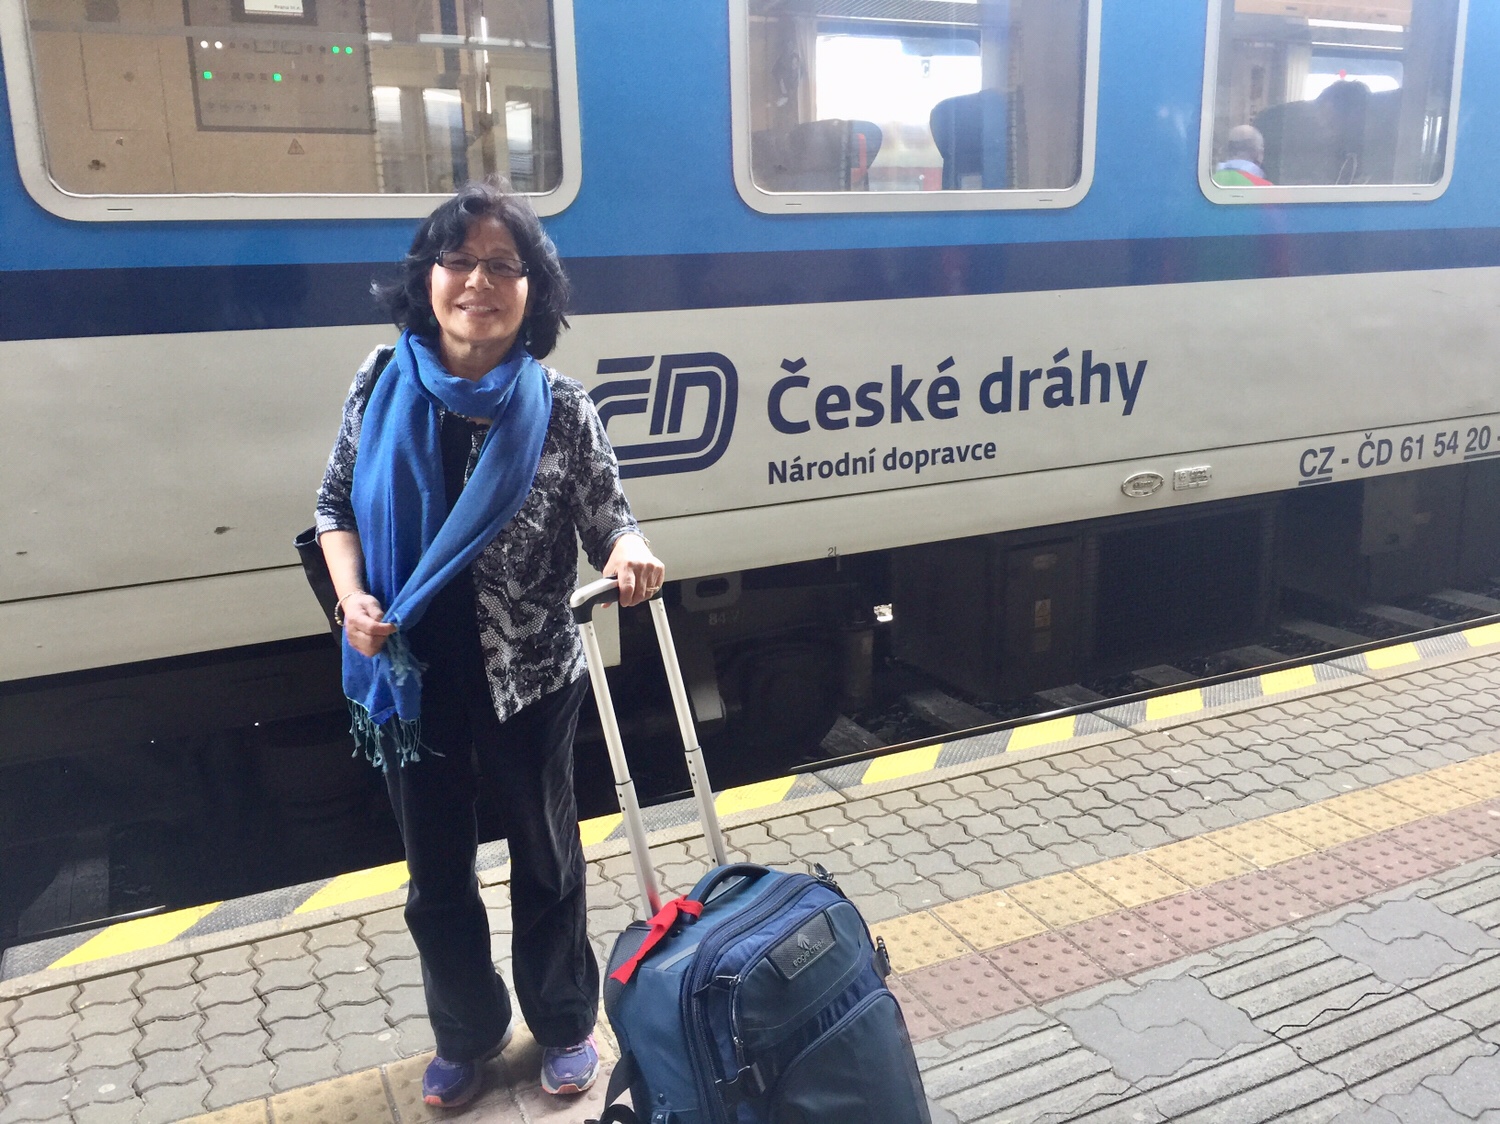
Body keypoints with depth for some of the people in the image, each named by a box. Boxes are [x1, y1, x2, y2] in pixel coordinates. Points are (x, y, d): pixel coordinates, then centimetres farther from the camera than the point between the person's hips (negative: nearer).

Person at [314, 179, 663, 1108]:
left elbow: (608, 517, -7)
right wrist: (353, 598, -12)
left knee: (547, 859, 18)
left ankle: (565, 1023, 42)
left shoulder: (561, 410, -13)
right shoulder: (383, 387, -6)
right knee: (438, 877, 18)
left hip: (530, 682, -2)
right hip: (412, 683, 2)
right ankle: (467, 1036, 44)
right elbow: (337, 504, 4)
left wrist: (629, 550, -31)